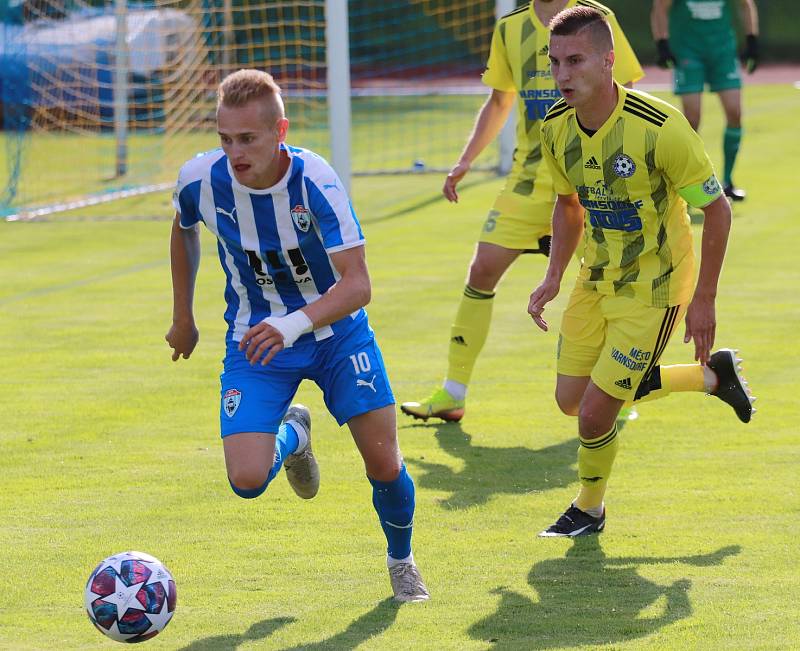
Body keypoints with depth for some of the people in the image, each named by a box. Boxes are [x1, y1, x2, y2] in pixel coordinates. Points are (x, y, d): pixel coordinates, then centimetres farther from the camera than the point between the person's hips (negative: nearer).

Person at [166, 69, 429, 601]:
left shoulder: (315, 182, -28)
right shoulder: (201, 179, -19)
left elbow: (357, 284, -33)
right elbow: (184, 231, 7)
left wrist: (293, 325, -50)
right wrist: (183, 318, 14)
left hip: (336, 332, -1)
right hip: (254, 339, 2)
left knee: (384, 464, -6)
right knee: (248, 480, -16)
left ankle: (402, 561, 28)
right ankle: (291, 435, 22)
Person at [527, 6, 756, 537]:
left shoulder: (659, 127, -28)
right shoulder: (556, 128, -8)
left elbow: (716, 208, -17)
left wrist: (704, 300, -16)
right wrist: (554, 276, 2)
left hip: (654, 289, -7)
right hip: (597, 283, 7)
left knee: (595, 412, -8)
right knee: (572, 399, 12)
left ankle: (590, 508, 24)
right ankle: (713, 376, 28)